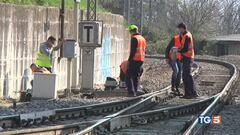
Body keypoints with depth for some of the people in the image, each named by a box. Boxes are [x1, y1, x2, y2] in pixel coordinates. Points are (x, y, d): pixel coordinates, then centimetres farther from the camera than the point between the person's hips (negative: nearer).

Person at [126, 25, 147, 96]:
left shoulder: (134, 38, -11)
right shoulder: (143, 38, 17)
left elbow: (133, 50, -17)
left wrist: (130, 59, -14)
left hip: (135, 60, -9)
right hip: (141, 60, 9)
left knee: (128, 76, -5)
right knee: (136, 76, 15)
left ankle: (132, 92, -14)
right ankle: (135, 92, 16)